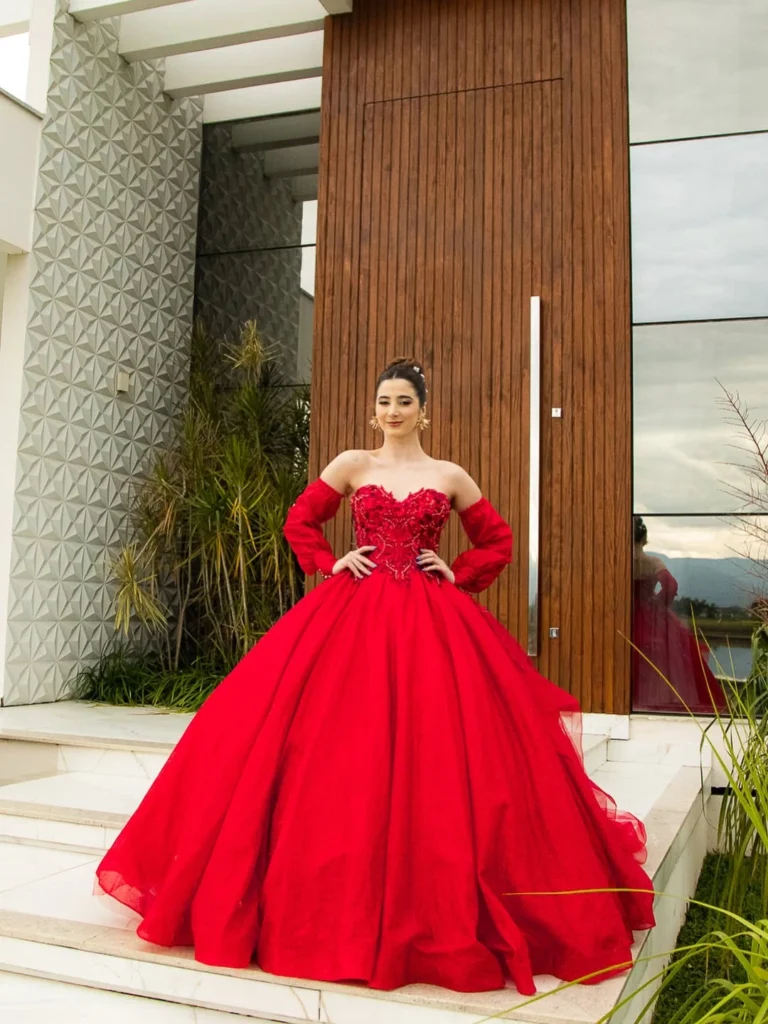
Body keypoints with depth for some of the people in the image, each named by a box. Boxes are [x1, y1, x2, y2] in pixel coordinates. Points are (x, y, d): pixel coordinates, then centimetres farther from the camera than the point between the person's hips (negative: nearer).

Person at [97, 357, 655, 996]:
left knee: (432, 752, -5)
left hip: (430, 621, 0)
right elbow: (300, 521, 15)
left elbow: (499, 541, 15)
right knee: (341, 751, -4)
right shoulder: (352, 465, 9)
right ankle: (339, 899, 11)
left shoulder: (450, 477, 9)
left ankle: (440, 908, 10)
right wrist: (331, 564, 1)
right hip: (353, 612, 1)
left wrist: (458, 576, 2)